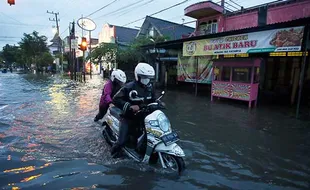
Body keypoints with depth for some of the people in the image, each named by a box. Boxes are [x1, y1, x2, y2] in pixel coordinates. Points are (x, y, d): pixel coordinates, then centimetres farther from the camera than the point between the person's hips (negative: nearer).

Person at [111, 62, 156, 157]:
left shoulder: (149, 87, 5)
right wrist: (130, 106, -30)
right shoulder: (129, 87, -16)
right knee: (122, 141, -12)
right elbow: (116, 99, -20)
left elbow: (152, 100, 18)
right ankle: (114, 151, 25)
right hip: (129, 118, -5)